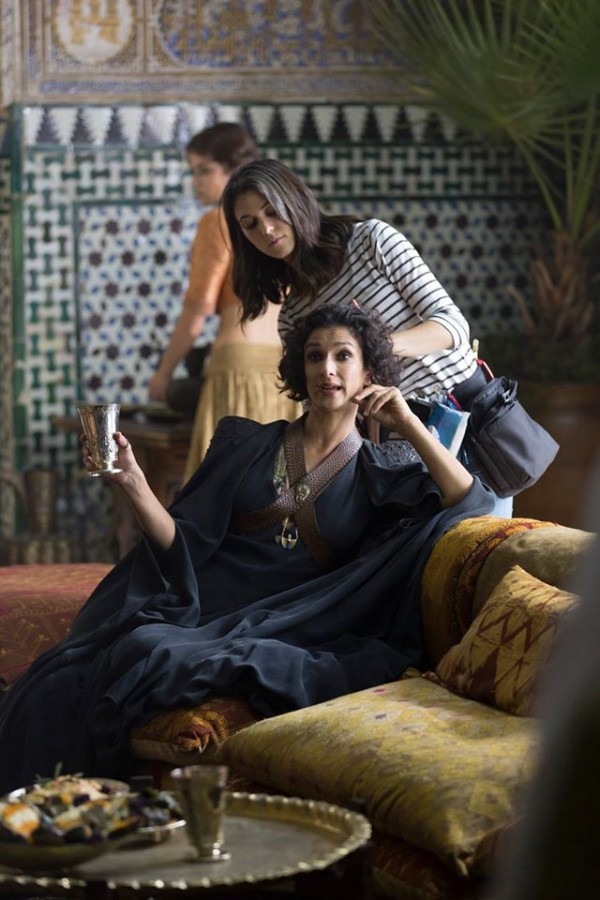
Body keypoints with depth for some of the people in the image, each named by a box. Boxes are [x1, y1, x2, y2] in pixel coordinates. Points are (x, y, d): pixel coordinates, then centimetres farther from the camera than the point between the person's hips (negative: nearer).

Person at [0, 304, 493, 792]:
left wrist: (409, 424, -3)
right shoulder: (246, 443, 18)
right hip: (201, 605, 2)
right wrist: (133, 482, -7)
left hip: (277, 630, -2)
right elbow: (184, 545, 9)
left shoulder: (380, 472, 16)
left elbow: (474, 506, 0)